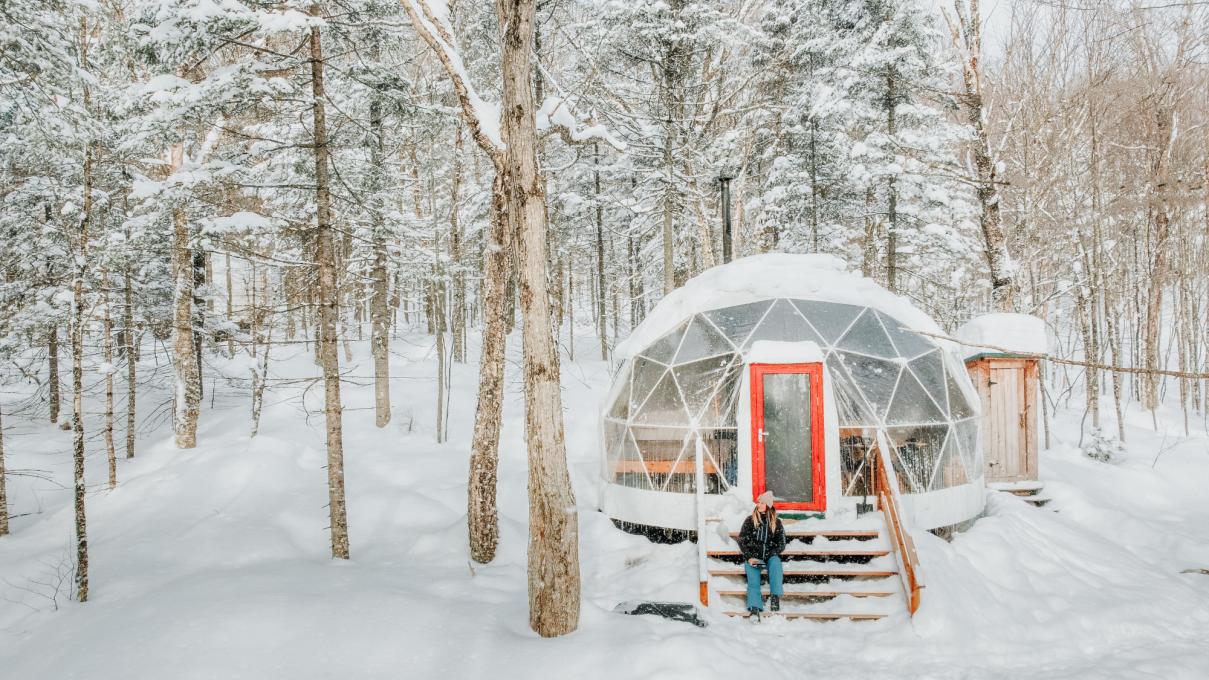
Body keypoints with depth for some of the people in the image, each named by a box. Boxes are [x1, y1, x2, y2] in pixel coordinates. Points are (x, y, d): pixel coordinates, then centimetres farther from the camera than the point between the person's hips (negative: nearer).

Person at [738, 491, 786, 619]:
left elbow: (781, 544, 10)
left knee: (775, 561, -34)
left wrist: (771, 555, -8)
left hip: (770, 556, 0)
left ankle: (775, 596, -38)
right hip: (752, 557, 0)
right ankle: (755, 609, -37)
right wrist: (749, 557, -8)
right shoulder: (750, 521, 9)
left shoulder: (776, 523, 11)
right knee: (753, 580, -25)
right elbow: (741, 541, 7)